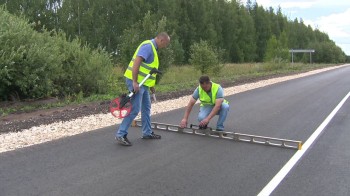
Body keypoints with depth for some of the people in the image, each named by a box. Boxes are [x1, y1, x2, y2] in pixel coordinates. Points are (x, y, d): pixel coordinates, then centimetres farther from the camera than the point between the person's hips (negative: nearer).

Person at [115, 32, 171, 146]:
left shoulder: (152, 47, 17)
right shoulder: (148, 46, -15)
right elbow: (136, 62, -26)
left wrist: (151, 85, 24)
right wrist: (135, 82, -29)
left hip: (143, 83, 11)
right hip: (136, 82, -10)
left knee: (146, 108, 15)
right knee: (134, 109, -9)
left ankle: (147, 133, 26)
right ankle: (120, 134, 0)